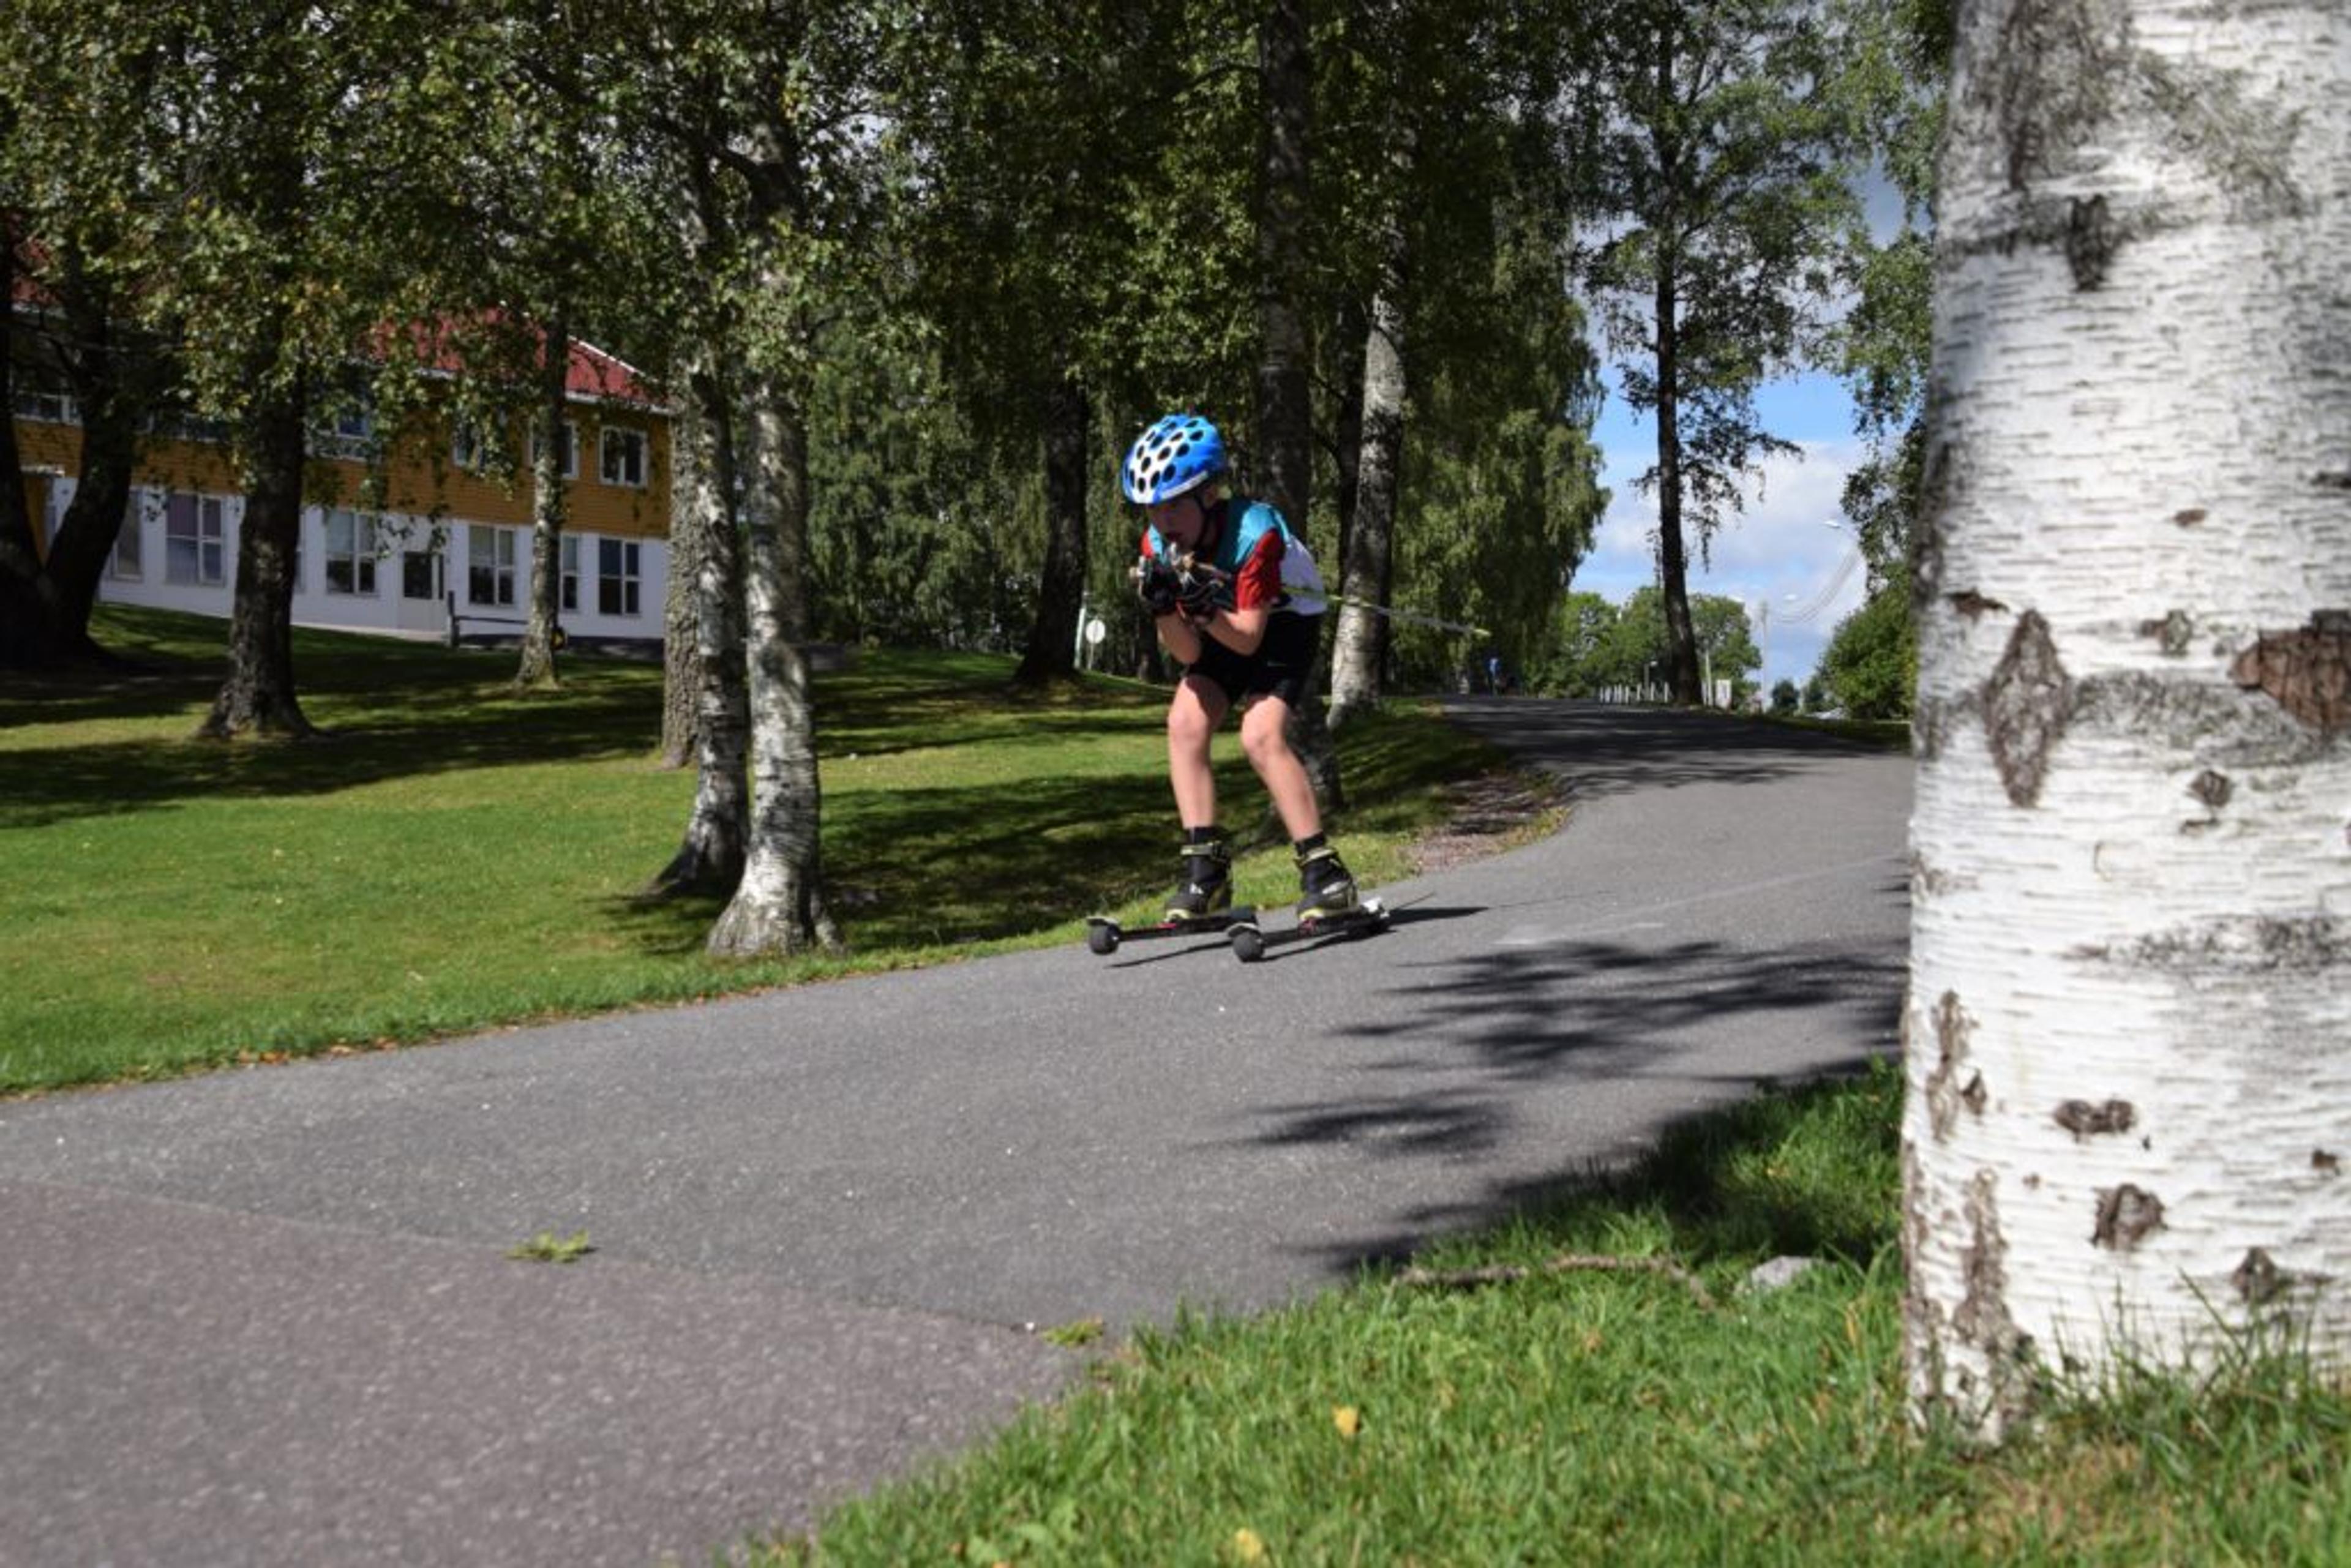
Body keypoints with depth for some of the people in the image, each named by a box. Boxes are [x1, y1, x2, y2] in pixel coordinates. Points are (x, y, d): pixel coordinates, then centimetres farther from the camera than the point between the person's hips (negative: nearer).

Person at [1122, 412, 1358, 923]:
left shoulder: (1256, 534, -33)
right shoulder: (1159, 545, -18)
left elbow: (1249, 638, -29)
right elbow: (1187, 653, -19)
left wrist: (1204, 609, -46)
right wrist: (1163, 608, -37)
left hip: (1283, 623, -5)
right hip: (1218, 632, 5)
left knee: (1262, 736, -24)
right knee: (1184, 723, -16)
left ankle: (1325, 872, -17)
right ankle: (1207, 871, -12)